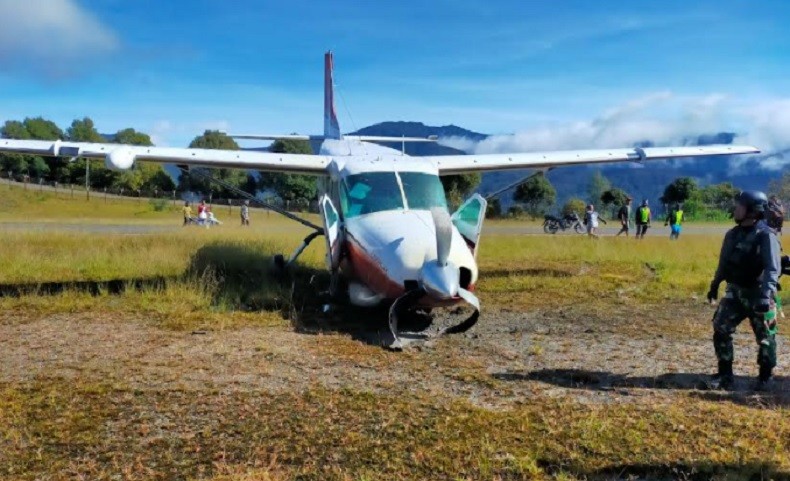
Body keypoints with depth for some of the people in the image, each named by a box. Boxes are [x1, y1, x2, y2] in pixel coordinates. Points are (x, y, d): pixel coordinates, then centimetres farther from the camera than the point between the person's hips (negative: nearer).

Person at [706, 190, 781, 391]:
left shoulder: (766, 235, -16)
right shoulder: (733, 234, 5)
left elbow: (773, 269, -23)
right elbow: (724, 263, 16)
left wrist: (766, 295, -33)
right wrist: (714, 285, 21)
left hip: (757, 294, -6)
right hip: (735, 292, 6)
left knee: (765, 338, 7)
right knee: (721, 329, 0)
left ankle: (765, 377, 25)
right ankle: (725, 375, 11)